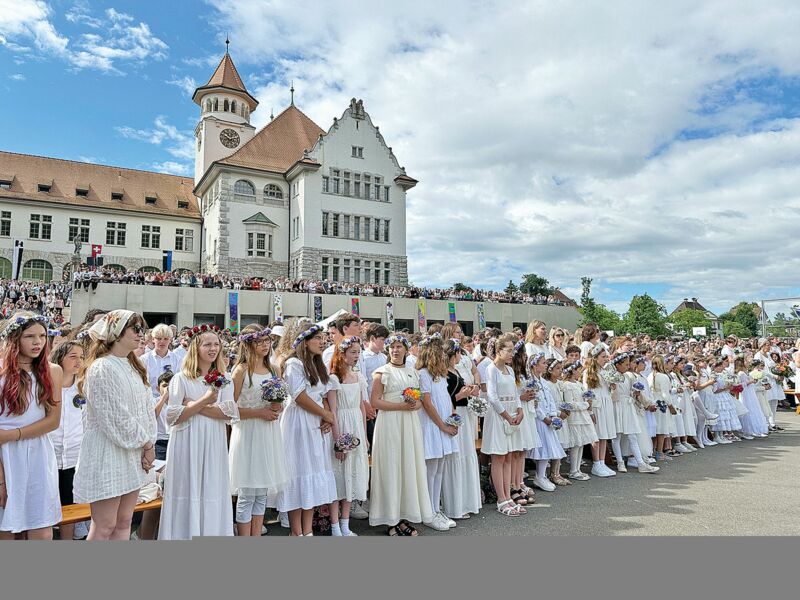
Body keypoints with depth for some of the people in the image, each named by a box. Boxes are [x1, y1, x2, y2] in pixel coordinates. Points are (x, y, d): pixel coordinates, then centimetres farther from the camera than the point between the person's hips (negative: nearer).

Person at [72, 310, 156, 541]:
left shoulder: (133, 366, 13)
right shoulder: (102, 368, -15)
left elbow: (147, 407, 11)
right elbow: (115, 417, -18)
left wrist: (149, 445, 0)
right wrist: (145, 443, -8)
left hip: (134, 454, 8)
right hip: (107, 454, -8)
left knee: (124, 522, 12)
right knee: (104, 526, 0)